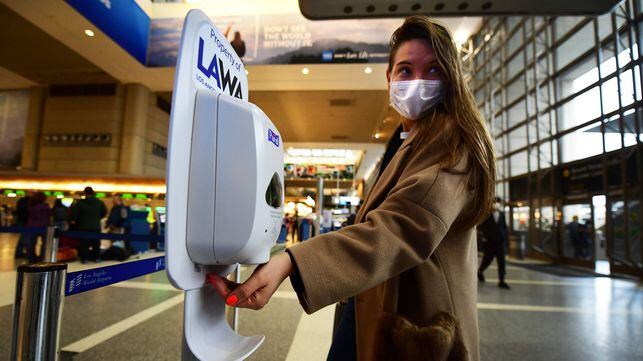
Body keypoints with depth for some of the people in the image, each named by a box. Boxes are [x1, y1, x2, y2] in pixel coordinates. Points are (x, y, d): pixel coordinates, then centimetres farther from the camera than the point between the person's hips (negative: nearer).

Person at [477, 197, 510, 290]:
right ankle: (480, 272, 34)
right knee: (488, 259, 7)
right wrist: (486, 234, -9)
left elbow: (504, 226, 14)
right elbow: (480, 226, -3)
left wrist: (506, 236, 4)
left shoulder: (502, 214, 6)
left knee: (501, 261, 1)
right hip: (490, 241, -3)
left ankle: (501, 281, 6)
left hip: (501, 241, 4)